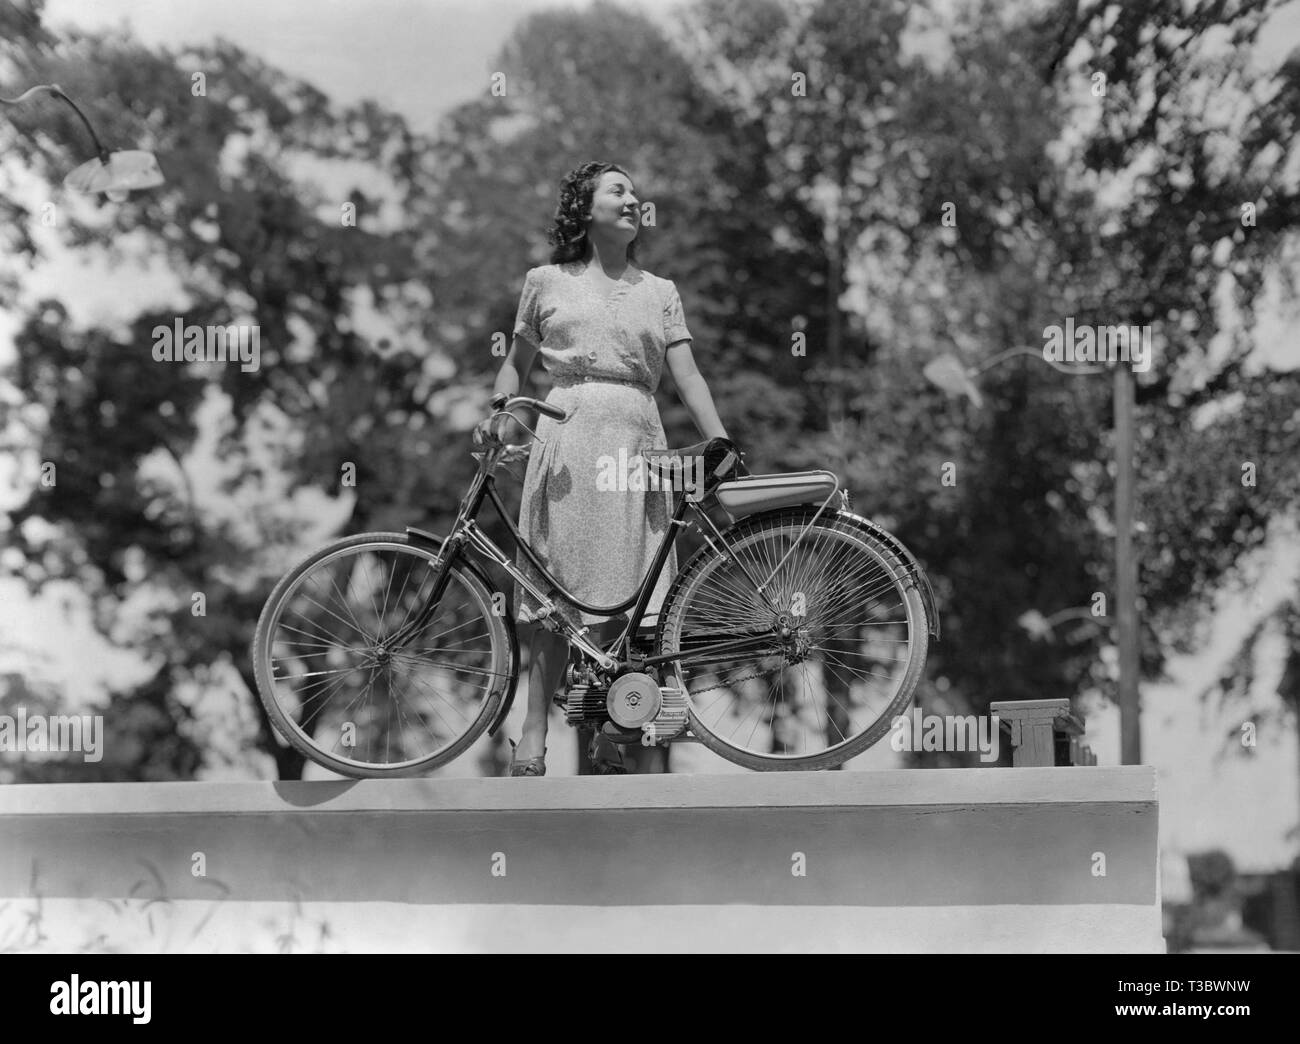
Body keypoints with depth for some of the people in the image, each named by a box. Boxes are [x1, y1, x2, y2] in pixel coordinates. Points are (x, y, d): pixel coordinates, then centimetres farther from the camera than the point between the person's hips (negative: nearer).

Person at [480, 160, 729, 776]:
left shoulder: (659, 292, 17)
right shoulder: (546, 282, 13)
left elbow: (687, 376, 9)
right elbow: (517, 364, 22)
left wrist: (721, 443, -4)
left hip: (636, 441, 2)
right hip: (567, 434, -2)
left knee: (623, 598, -3)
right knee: (561, 589, -9)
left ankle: (607, 739, 2)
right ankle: (533, 741, -9)